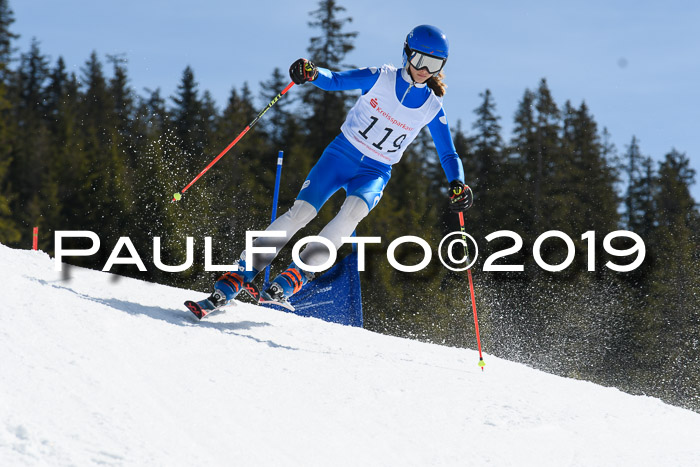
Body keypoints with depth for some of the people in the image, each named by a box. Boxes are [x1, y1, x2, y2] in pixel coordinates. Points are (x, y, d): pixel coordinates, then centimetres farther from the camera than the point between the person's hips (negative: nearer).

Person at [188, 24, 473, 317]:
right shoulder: (381, 78, -5)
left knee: (354, 209, -33)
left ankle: (292, 279, -33)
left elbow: (449, 156, 4)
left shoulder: (432, 108, -1)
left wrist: (457, 185, -16)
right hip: (341, 154, -1)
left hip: (374, 174, 1)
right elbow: (335, 80, -9)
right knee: (301, 211, -20)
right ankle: (237, 277, -15)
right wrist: (311, 73, -32)